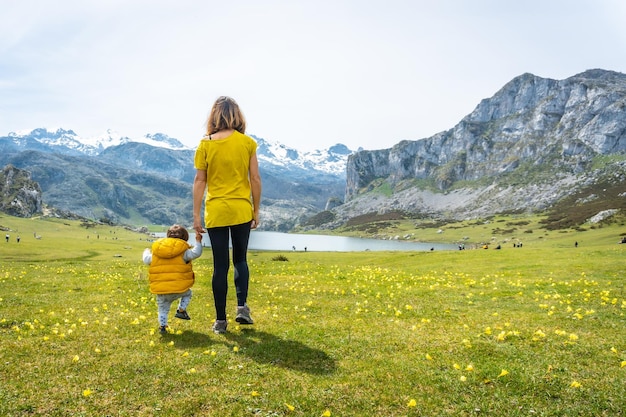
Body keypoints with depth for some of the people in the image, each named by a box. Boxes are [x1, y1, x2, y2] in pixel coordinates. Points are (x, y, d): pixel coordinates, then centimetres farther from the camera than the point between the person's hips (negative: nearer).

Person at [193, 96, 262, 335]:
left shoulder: (206, 144, -1)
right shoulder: (247, 142, -1)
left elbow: (199, 181, -1)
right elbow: (255, 179, -1)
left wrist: (196, 214, 4)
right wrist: (256, 211, 8)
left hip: (215, 212, 0)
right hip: (241, 210, 0)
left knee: (220, 266, 8)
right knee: (240, 259, 20)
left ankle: (220, 320, 14)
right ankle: (242, 306, 5)